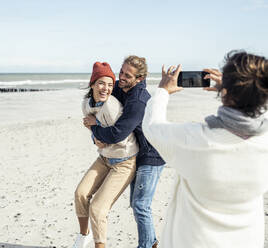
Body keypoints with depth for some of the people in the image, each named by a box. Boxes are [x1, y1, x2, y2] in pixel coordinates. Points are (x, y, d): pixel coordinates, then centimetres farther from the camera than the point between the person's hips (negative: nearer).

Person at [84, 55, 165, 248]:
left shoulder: (138, 102, -30)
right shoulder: (121, 87, -2)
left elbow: (116, 135, -32)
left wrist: (94, 126, -14)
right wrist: (97, 135, -6)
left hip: (151, 157, -9)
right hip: (138, 156, 9)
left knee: (140, 206, -8)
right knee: (135, 203, 16)